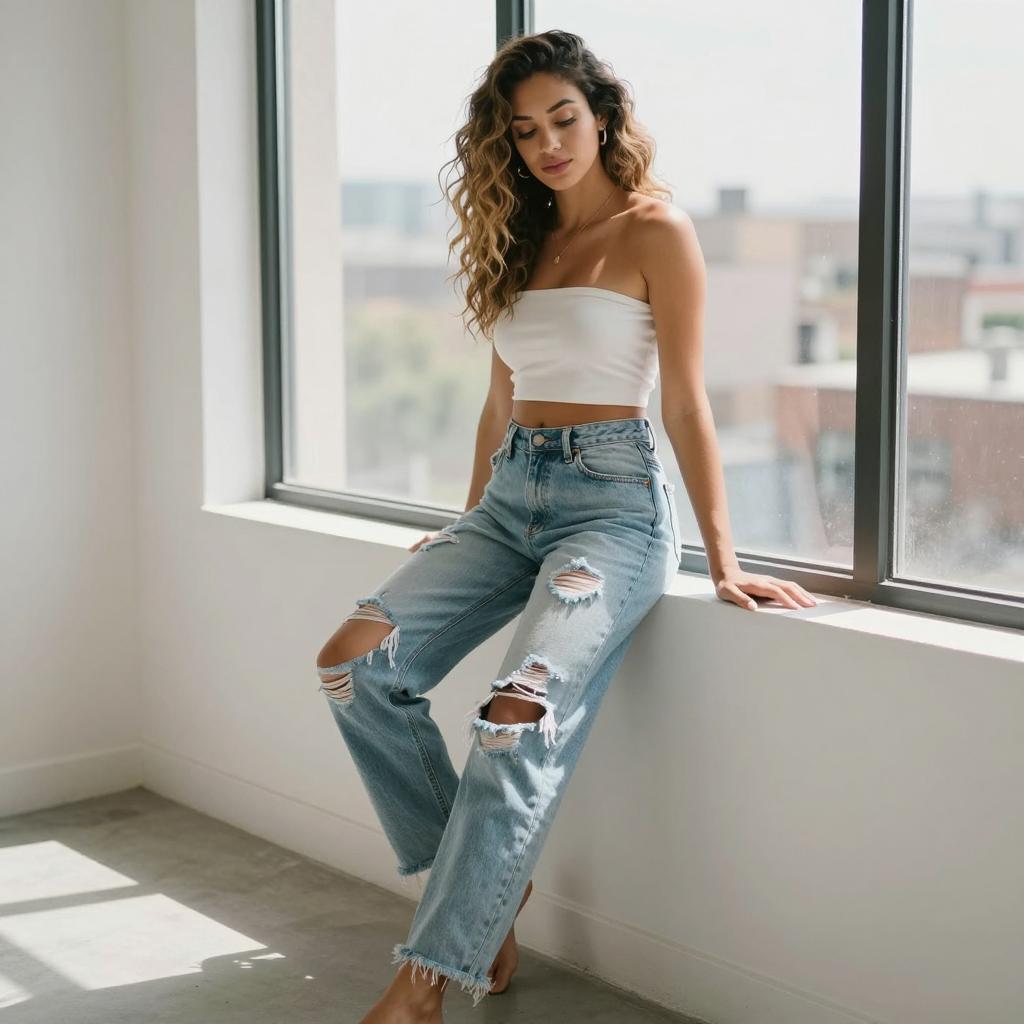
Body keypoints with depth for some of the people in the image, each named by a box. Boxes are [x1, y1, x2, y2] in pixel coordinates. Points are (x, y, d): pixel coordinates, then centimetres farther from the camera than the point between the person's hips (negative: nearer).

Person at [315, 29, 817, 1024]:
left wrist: (722, 560, -8)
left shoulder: (655, 232, -1)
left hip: (611, 495, -6)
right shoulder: (522, 239, 17)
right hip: (511, 494, 7)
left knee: (518, 717, -29)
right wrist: (468, 525, 26)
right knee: (353, 660, -15)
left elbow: (684, 402, -5)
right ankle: (486, 883, 0)